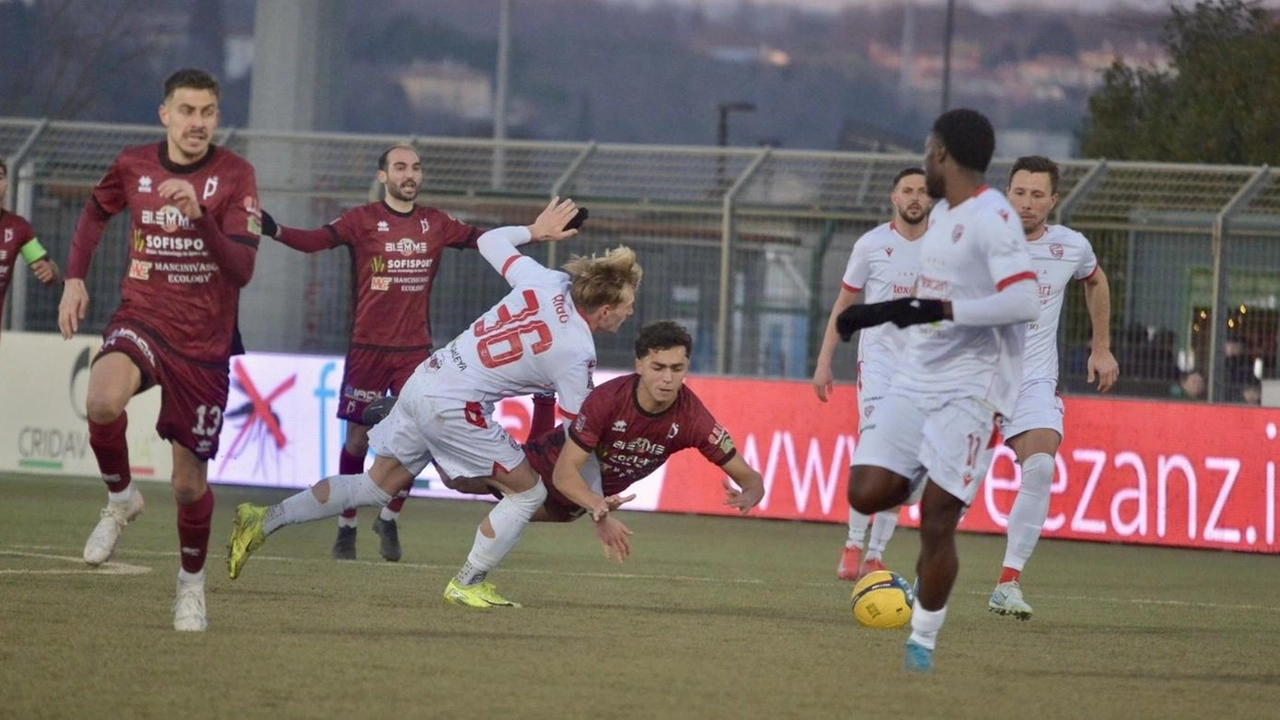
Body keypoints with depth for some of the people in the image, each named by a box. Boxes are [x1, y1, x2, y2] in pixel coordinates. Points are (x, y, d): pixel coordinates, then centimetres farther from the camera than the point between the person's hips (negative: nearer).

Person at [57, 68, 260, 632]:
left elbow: (241, 269, -18)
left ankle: (192, 581, 33)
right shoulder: (133, 167, -1)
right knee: (103, 401, -34)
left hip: (204, 344, -1)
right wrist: (75, 278, 12)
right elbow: (97, 211, 23)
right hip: (141, 319, 1)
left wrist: (199, 216, -33)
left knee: (190, 483, 4)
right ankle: (120, 499, -5)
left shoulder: (234, 175, -9)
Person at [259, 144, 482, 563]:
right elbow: (316, 240, -13)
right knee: (357, 438, 1)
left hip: (416, 350, 3)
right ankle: (346, 527, 14)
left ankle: (389, 519, 17)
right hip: (368, 348, -3)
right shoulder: (363, 221, -3)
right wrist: (274, 230, -31)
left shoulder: (435, 224, 8)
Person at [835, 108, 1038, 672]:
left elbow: (1023, 302, -24)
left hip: (969, 389, -8)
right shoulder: (941, 214, 16)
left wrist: (937, 310, -26)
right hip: (915, 381, 8)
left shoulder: (992, 219, -13)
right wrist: (881, 312, 27)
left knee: (937, 520, -9)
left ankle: (923, 641, 1)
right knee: (867, 493, -8)